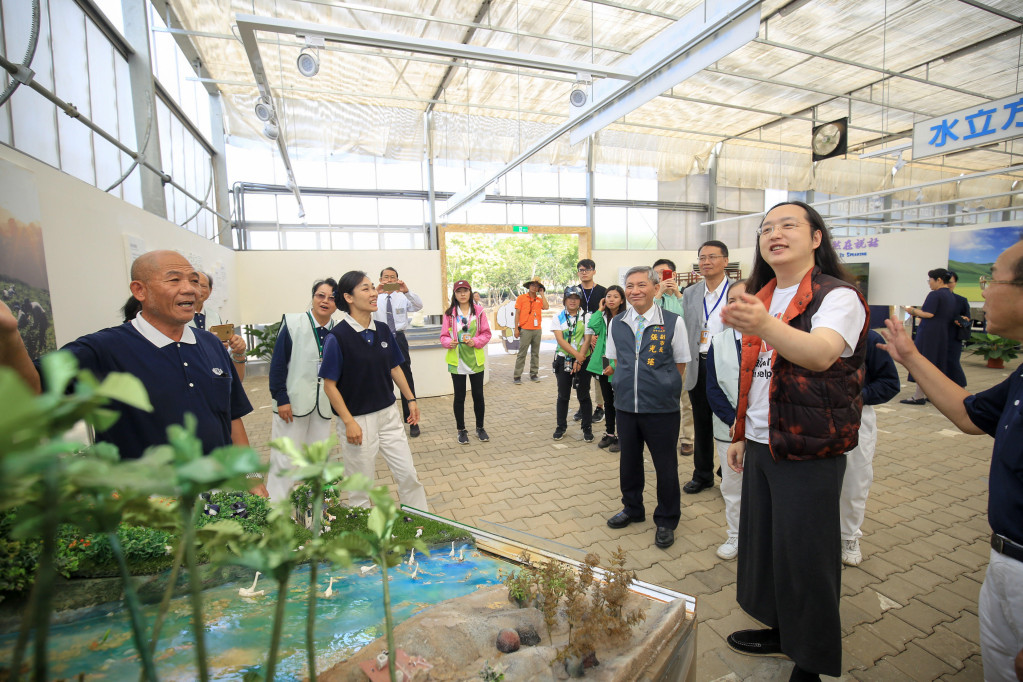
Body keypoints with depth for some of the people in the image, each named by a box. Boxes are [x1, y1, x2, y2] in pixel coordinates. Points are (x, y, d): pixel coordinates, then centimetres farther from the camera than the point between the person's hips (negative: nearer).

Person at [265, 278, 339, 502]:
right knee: (284, 459, 3)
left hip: (324, 405, 3)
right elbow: (278, 362, -7)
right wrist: (281, 398, -11)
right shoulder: (293, 323, -7)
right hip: (292, 402, -3)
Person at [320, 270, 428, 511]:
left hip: (388, 414, 5)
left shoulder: (383, 330, 1)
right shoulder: (337, 337, -15)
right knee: (361, 487, 10)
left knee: (408, 474, 11)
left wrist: (411, 399, 10)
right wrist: (349, 422, -16)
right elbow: (329, 385, -13)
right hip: (357, 420, -5)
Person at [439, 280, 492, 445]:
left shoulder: (479, 311, 1)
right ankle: (461, 430, 23)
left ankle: (480, 428, 27)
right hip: (457, 361, 0)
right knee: (459, 397, 7)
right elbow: (444, 336, 2)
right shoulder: (449, 313, 0)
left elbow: (486, 334, 2)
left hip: (476, 360, 1)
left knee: (478, 395, 9)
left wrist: (475, 341, -15)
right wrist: (449, 342, -19)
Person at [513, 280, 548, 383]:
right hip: (525, 330, -4)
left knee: (535, 353, 9)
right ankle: (517, 376, -1)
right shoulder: (521, 298, 4)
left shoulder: (540, 299, 13)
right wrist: (516, 329, -6)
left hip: (537, 330, 4)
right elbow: (517, 314, 1)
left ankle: (534, 374, 17)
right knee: (522, 353, -5)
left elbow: (546, 307, -7)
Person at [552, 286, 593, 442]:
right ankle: (561, 426, 21)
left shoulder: (587, 317, 1)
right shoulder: (558, 317, 4)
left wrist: (579, 360, -14)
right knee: (563, 395, 8)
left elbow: (587, 340, -6)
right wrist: (577, 354, -17)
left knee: (584, 395, 4)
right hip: (563, 360, 1)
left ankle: (587, 428, 16)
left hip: (583, 361, -1)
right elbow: (560, 339, -7)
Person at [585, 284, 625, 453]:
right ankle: (609, 434, 28)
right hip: (604, 363, 6)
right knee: (608, 401, 15)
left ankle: (621, 437, 12)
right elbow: (592, 326, -10)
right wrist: (600, 310, -2)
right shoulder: (603, 317, 9)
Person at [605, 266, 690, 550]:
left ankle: (666, 521, 33)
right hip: (625, 406, 4)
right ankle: (632, 509, 43)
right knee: (628, 461, 18)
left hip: (662, 409, -3)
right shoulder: (616, 324, 2)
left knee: (665, 465, 10)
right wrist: (628, 387, 9)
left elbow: (680, 365, 1)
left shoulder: (673, 322, -9)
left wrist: (666, 391, 1)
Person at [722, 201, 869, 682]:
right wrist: (742, 434, 15)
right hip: (761, 445, 7)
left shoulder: (838, 295, -11)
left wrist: (765, 326, -51)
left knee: (804, 554, 5)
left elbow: (821, 354, -33)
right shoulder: (761, 298, 11)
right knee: (762, 541, 17)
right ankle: (781, 632, 39)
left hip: (808, 451, -7)